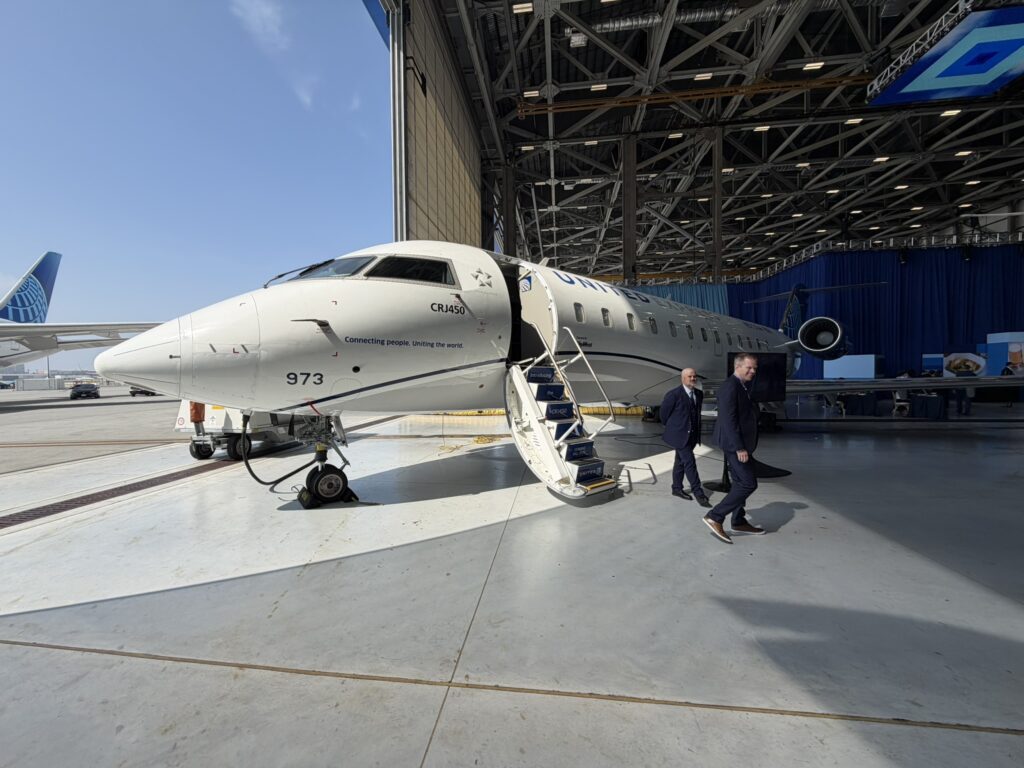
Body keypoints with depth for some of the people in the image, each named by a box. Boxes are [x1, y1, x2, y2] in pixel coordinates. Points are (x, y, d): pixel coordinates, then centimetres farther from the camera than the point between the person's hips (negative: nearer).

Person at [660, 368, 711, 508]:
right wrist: (671, 427, 6)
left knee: (681, 461, 16)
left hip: (692, 435, 7)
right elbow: (664, 412, -6)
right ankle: (698, 492, -1)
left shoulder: (699, 394, 6)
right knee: (690, 462, -8)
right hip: (680, 435, -7)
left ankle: (677, 488, 28)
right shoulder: (674, 394, -15)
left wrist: (698, 433, 16)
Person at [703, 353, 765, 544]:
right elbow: (729, 420, -23)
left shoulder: (742, 387, 15)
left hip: (740, 443, 10)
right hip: (735, 444, -10)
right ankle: (714, 517, -5)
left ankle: (739, 521, 29)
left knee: (741, 483, 17)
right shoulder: (730, 387, -17)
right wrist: (739, 448, -25)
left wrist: (743, 446, 17)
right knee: (748, 484, -9)